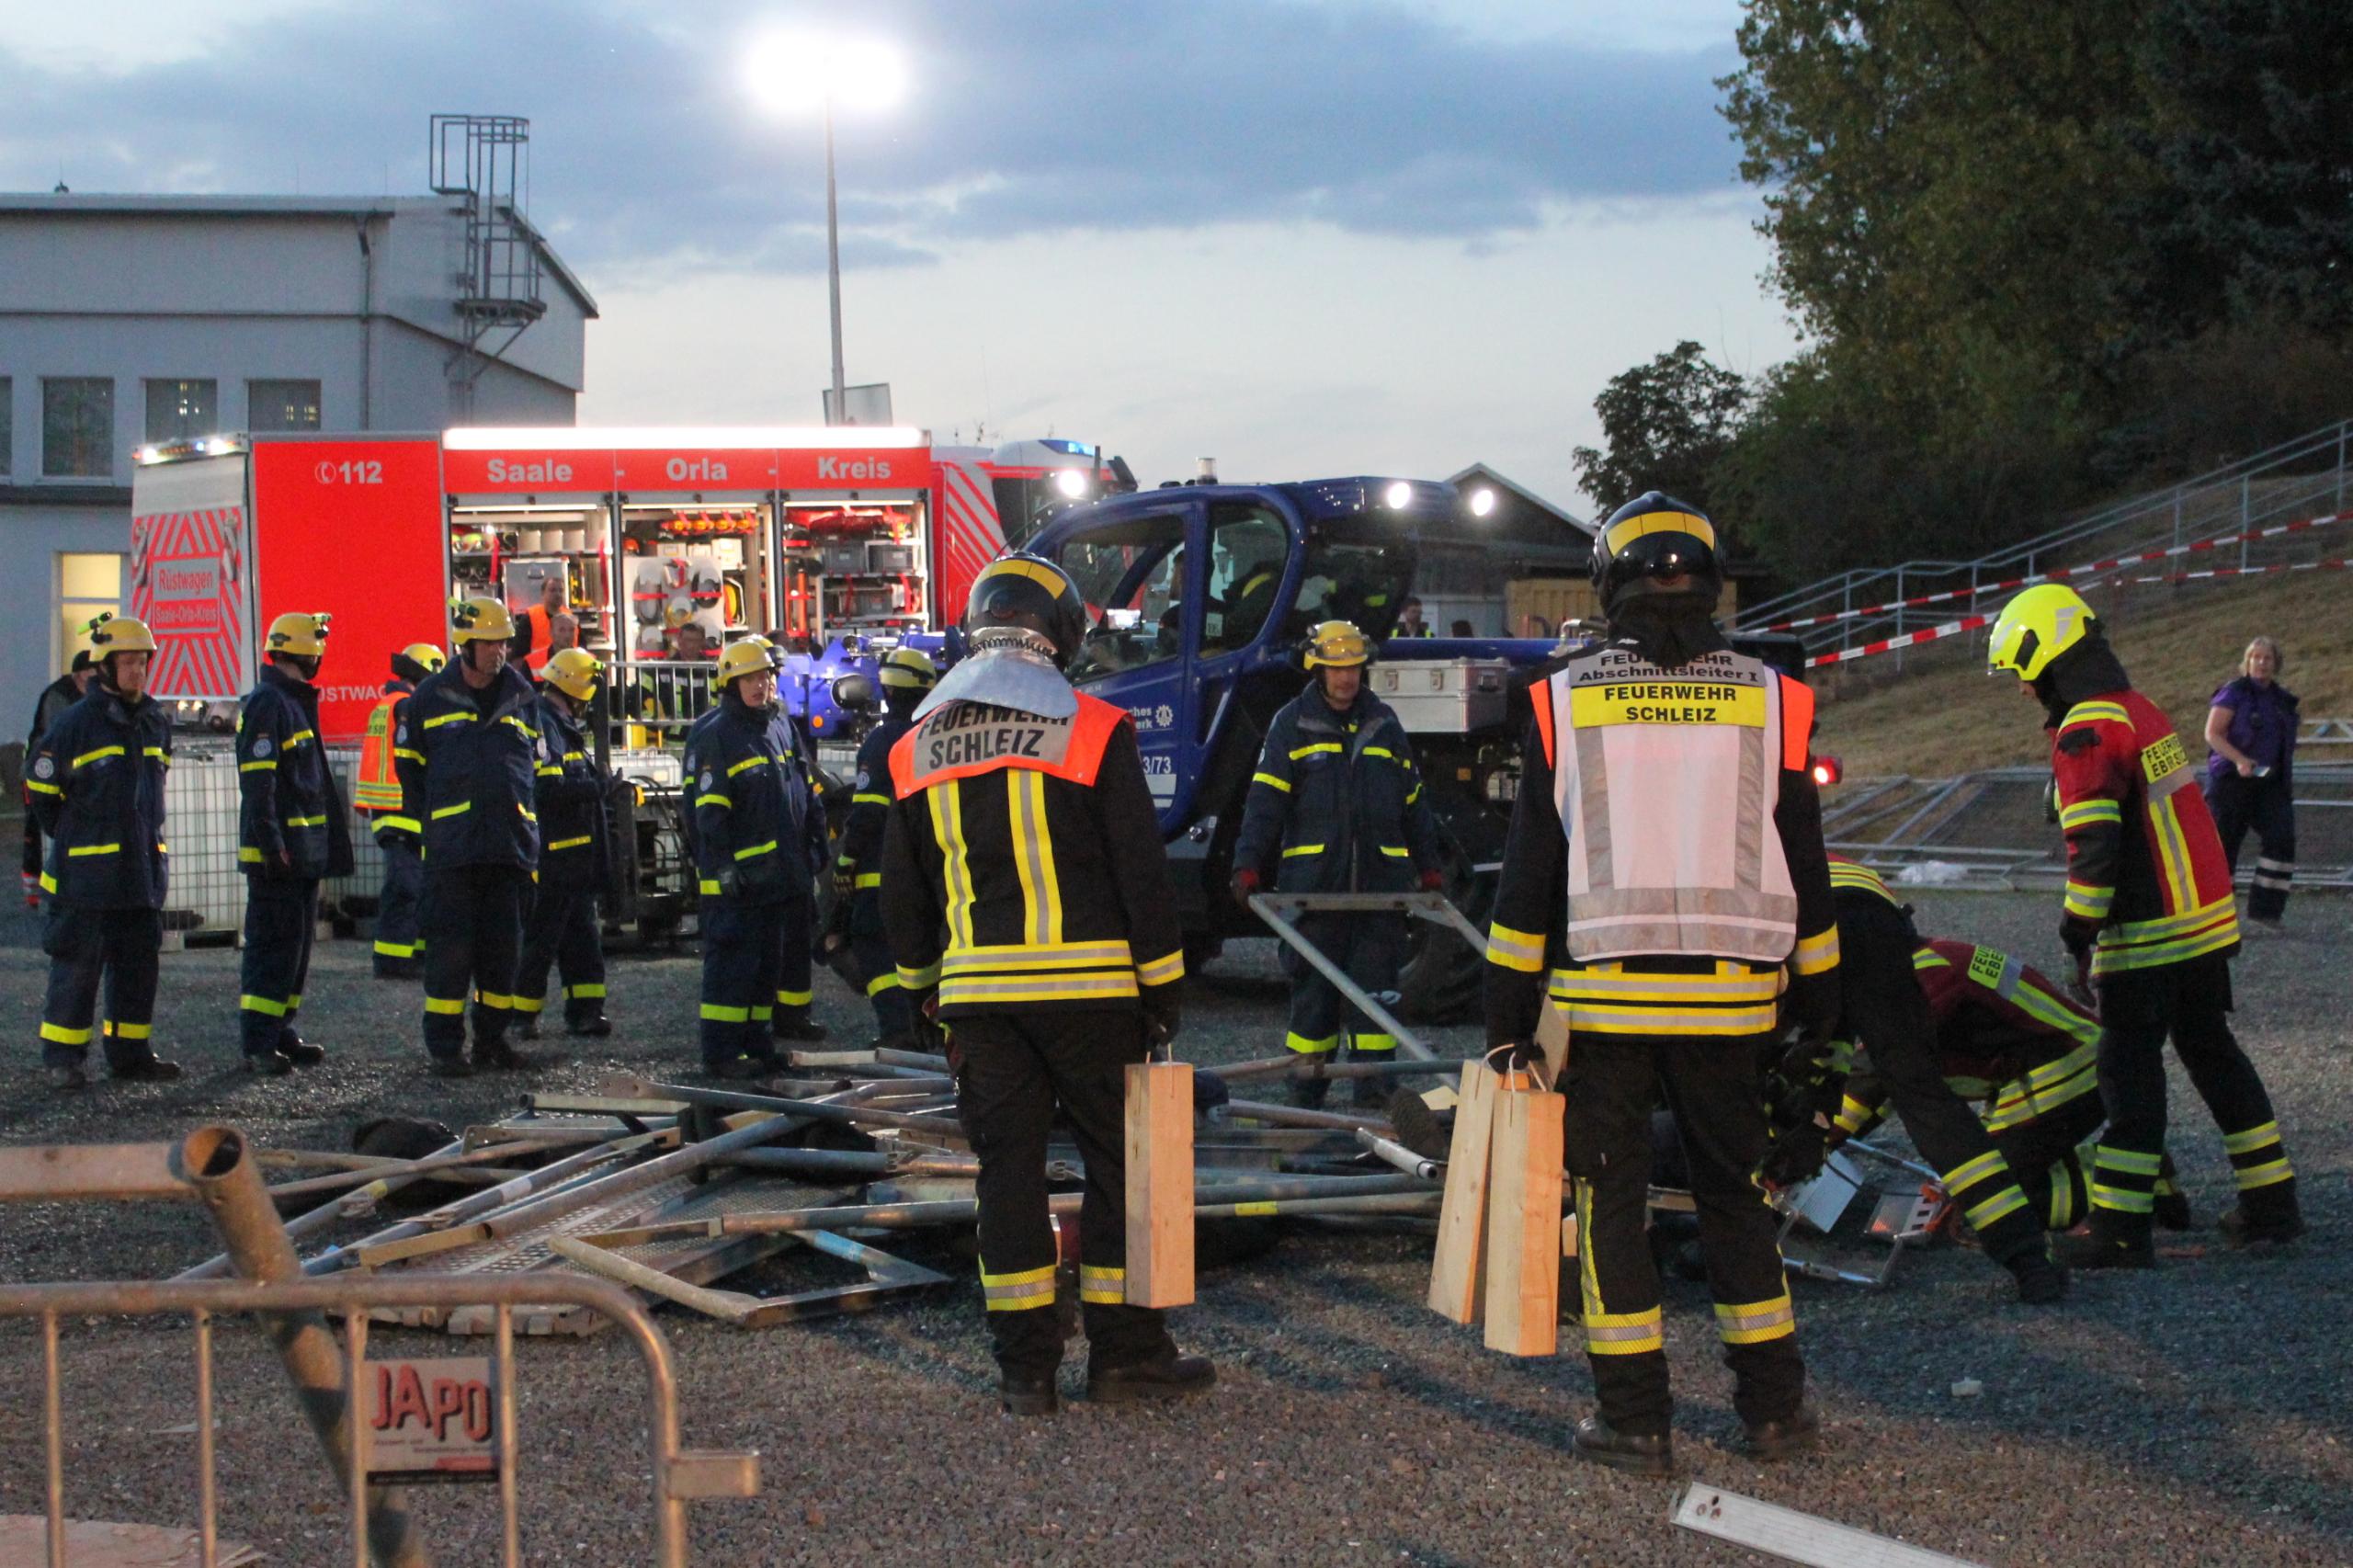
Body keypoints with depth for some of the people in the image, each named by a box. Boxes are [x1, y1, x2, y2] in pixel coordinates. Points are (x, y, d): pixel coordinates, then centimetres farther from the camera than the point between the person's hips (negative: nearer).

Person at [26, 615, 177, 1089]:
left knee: (138, 963, 10)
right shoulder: (74, 723, -9)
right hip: (86, 873, -6)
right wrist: (71, 839, 4)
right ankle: (62, 1059, 5)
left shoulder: (156, 723, 10)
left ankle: (131, 1053, 19)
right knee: (76, 965, -2)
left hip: (142, 868, 6)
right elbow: (41, 788, -2)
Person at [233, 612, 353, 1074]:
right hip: (278, 852, -10)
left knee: (296, 944, 14)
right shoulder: (266, 704, -13)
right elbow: (257, 782, -20)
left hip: (303, 852, 10)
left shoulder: (295, 702, 18)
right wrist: (271, 845, -25)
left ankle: (280, 1034, 20)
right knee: (274, 945, -9)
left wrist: (320, 847, 23)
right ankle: (258, 1045, -7)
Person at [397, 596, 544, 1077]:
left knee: (504, 946, 7)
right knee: (451, 946, -4)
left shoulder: (522, 697, 12)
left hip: (511, 843, 3)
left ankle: (492, 1038, 17)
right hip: (452, 847, -3)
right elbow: (410, 764, 9)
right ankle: (443, 1045, 2)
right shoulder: (432, 696, 3)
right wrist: (432, 821, 3)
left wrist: (528, 829, 10)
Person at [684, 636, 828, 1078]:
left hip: (782, 872, 8)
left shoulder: (781, 725, 14)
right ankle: (722, 1051, -5)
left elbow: (806, 791, 23)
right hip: (738, 875, -8)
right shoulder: (713, 734, -11)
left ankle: (757, 1042, 22)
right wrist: (723, 867, -20)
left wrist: (816, 843, 18)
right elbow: (707, 809, -16)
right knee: (733, 961, -8)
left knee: (770, 960, 13)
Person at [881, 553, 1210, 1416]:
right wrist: (1161, 986, 1)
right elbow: (1141, 870, -6)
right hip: (1088, 985, -4)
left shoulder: (918, 748, 8)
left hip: (978, 990, 4)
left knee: (1008, 1166, 7)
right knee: (1119, 1160, 6)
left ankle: (1025, 1365, 8)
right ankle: (1124, 1350, 8)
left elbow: (902, 893, 14)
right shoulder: (1094, 730, -6)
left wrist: (924, 990, 24)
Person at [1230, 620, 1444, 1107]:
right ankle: (1307, 1090, 10)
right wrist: (1248, 866, -12)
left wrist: (1429, 867, 16)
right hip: (1313, 879, -2)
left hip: (1380, 879, 2)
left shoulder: (1384, 723, 14)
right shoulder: (1291, 724, 5)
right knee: (1312, 984, 3)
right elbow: (1265, 798, -2)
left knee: (1377, 984, 0)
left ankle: (1374, 1083, 4)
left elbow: (1412, 800, 19)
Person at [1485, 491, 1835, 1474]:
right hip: (1729, 999, 2)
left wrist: (1509, 1013, 3)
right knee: (1733, 1189, 14)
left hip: (1604, 990, -2)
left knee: (1610, 1198, 5)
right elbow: (1804, 870, 7)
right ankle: (1775, 1405, 17)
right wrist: (1816, 997, 18)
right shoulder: (1766, 701, 2)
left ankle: (1636, 1421, 5)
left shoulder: (1566, 702, -2)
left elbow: (1529, 869, -1)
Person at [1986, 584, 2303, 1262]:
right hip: (2208, 922, 9)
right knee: (2212, 1054, 17)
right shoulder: (2144, 711, 14)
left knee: (2130, 1071, -4)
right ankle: (2272, 1201, 22)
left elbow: (2094, 845, -22)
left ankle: (2121, 1228, -2)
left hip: (2147, 938, -9)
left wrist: (2078, 930, -13)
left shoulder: (2086, 731, -15)